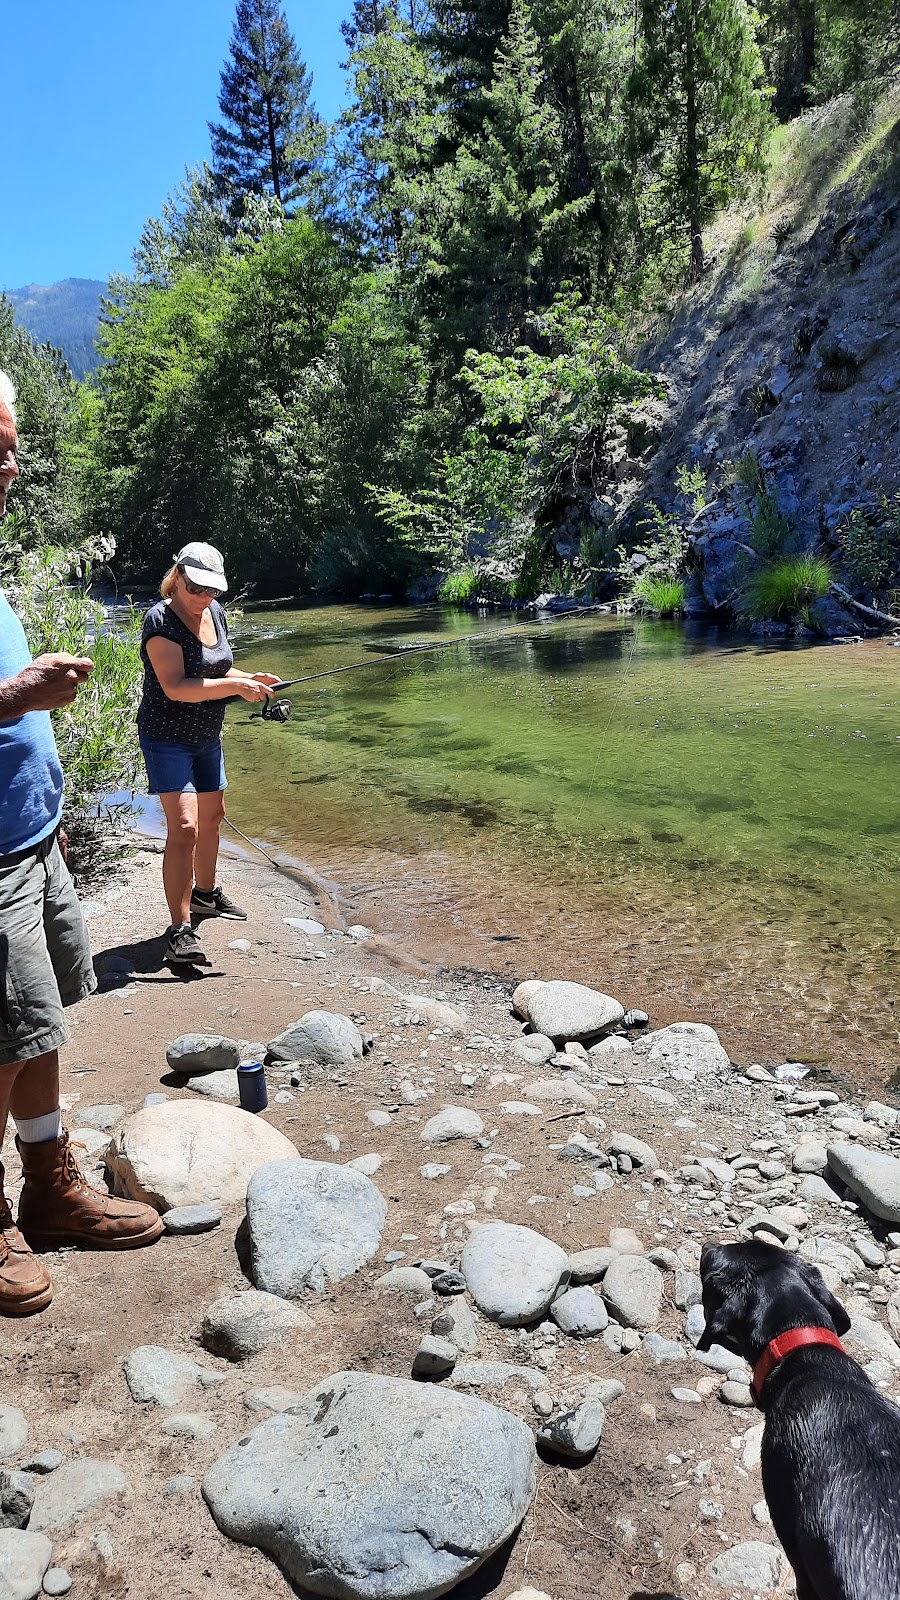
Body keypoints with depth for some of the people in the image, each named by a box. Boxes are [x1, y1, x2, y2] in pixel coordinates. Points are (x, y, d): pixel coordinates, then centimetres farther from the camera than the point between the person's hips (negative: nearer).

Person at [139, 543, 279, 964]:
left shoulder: (214, 613, 4)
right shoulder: (161, 620, -21)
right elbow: (175, 687, -30)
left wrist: (251, 678, -1)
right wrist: (236, 686, -33)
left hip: (206, 737, 9)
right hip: (167, 738, -9)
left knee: (212, 815, 20)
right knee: (184, 827, -17)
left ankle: (205, 893, 42)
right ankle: (179, 929, -13)